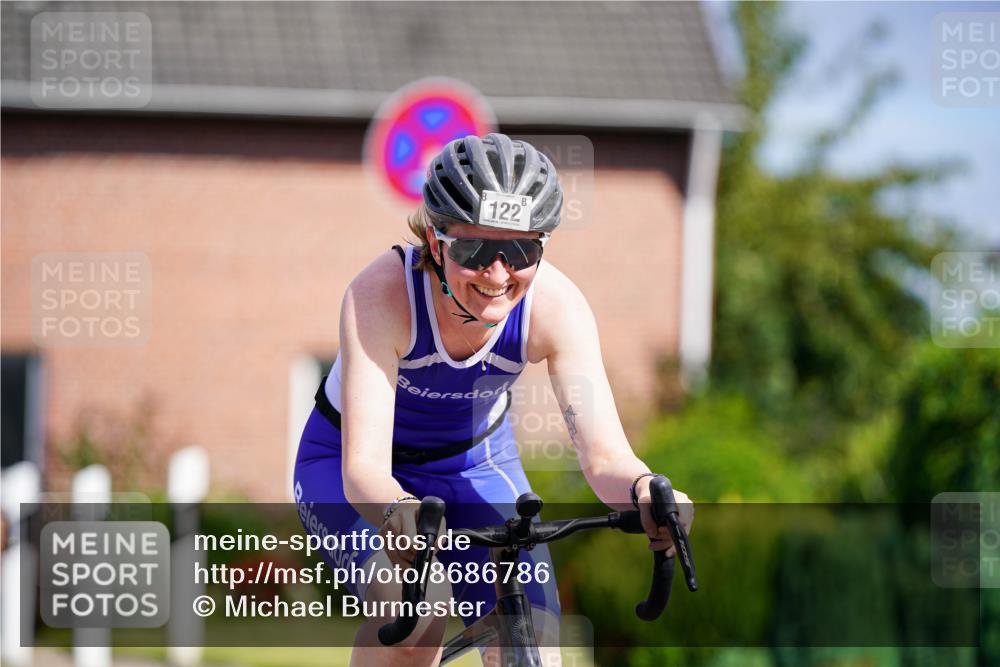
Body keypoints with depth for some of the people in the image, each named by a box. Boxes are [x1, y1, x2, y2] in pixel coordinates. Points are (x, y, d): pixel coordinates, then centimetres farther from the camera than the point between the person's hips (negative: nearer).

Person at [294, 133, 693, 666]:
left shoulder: (555, 304, -27)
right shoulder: (382, 292, -35)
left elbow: (603, 452, -33)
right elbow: (362, 467, -41)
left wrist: (644, 491, -57)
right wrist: (398, 512, -65)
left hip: (477, 465, 3)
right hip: (345, 465, -3)